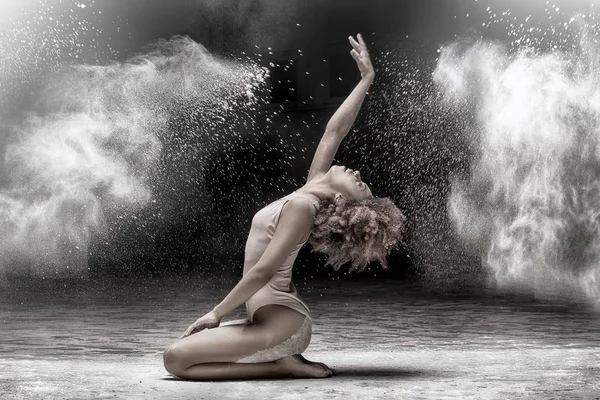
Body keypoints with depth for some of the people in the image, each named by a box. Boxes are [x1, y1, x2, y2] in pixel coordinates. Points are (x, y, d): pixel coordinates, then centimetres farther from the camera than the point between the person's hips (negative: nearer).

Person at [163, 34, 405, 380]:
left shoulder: (301, 206, -19)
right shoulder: (313, 189, 4)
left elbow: (262, 271, -22)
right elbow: (335, 131, 9)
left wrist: (217, 313, -14)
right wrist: (366, 79, 16)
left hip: (278, 323, -9)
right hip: (281, 316, 9)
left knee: (175, 359, -16)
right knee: (187, 343, 23)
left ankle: (283, 365, -10)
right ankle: (285, 358, 9)